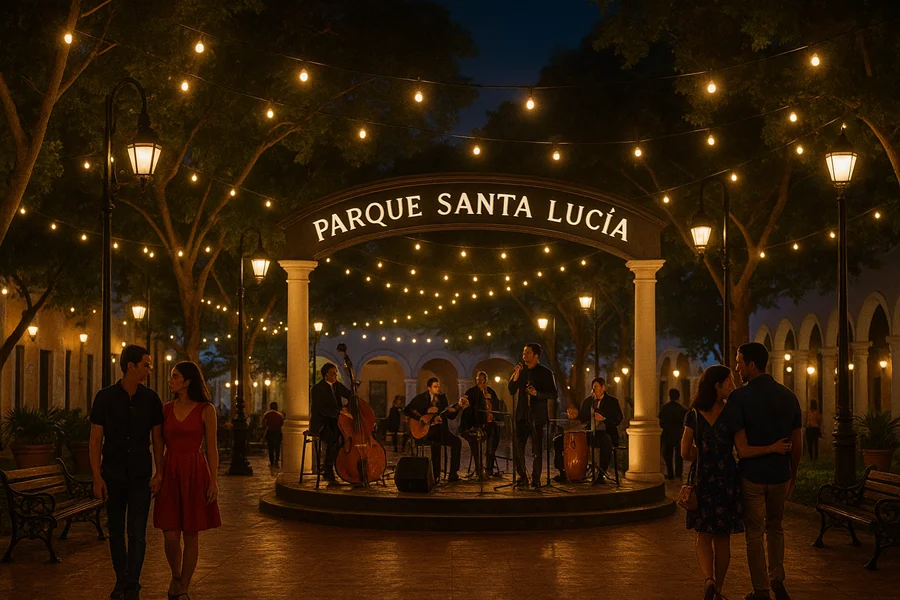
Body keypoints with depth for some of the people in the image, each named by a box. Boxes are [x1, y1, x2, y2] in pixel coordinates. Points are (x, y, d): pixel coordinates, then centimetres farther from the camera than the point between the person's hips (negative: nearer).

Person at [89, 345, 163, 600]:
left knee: (137, 533, -6)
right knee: (116, 531, 9)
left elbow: (157, 438, 6)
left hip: (140, 476, 0)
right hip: (113, 476, 0)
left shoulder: (151, 399, 0)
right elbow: (96, 439, -3)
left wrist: (159, 472, 0)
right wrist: (97, 476, -8)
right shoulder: (105, 397, -5)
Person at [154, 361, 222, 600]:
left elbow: (211, 448, -1)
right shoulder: (166, 409, 8)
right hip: (169, 473, 2)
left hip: (194, 473, -2)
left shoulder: (205, 410, -2)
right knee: (170, 535, -2)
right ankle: (175, 575, 26)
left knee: (191, 535, 3)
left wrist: (214, 481, -7)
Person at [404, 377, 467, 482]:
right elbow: (407, 410, -7)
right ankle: (436, 475, -29)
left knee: (457, 441, -18)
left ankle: (453, 474, -16)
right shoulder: (421, 398, 2)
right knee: (436, 442, -36)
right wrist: (421, 418, -17)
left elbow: (450, 415, 8)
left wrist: (459, 407, -8)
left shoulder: (442, 397, 13)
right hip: (425, 430, -5)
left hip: (441, 429, 5)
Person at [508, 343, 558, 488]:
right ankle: (522, 477, 12)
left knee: (537, 450, -1)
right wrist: (515, 377, -9)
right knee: (518, 448, -1)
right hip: (522, 415, 3)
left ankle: (536, 479, 8)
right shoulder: (520, 370, 10)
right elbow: (511, 391, 7)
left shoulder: (546, 373, -1)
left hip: (537, 416, -3)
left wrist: (537, 393, -18)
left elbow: (554, 394, -3)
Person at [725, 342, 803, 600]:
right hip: (780, 473, 4)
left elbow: (741, 446, -19)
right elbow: (797, 443, 5)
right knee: (775, 528, 24)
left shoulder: (740, 397, -13)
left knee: (754, 534, 8)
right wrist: (793, 474, 17)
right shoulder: (788, 396, 1)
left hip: (752, 475, -4)